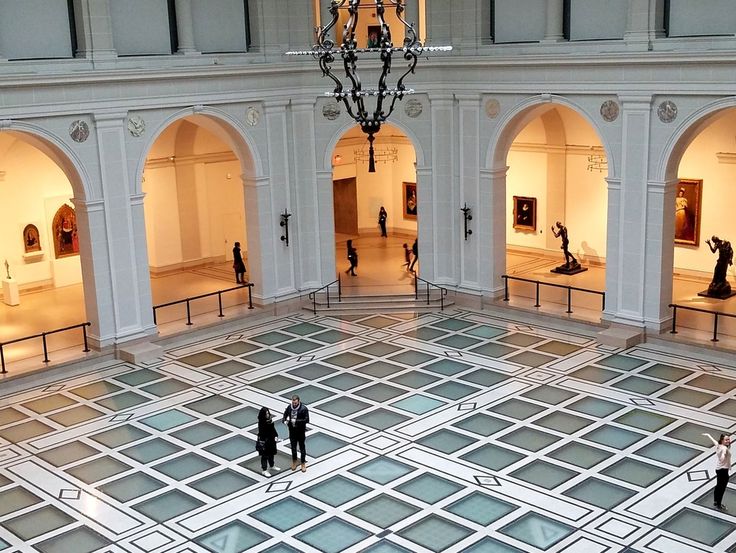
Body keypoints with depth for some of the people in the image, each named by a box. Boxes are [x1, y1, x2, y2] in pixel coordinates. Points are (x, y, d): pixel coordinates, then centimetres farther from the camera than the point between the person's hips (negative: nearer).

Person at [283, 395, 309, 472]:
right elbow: (285, 414, 11)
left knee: (302, 448, 10)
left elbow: (306, 420, -23)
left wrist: (296, 421, -30)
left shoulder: (304, 408, -20)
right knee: (293, 447, 17)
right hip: (292, 431, 3)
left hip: (301, 431, -3)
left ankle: (303, 463, 24)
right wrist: (285, 420, -10)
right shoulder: (289, 407, -7)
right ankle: (294, 461, 37)